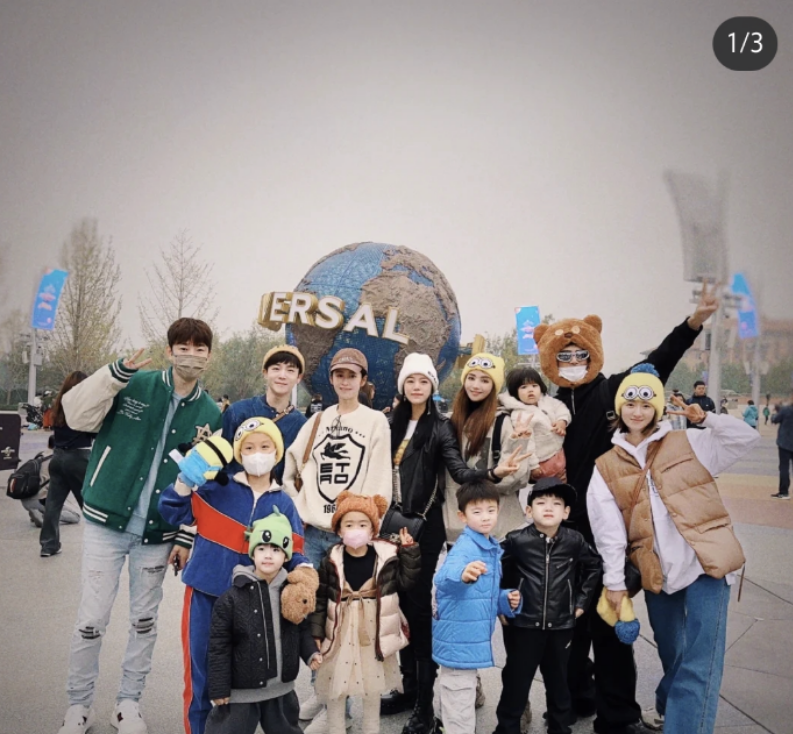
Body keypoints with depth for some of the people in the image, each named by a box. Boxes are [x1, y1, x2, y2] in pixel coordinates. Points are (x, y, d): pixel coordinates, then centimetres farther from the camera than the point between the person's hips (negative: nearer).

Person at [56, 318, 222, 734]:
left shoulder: (210, 415, 2)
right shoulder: (135, 385, -5)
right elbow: (78, 417, -14)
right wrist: (117, 373, -26)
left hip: (159, 534, 2)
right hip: (107, 523, -2)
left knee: (144, 621, 13)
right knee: (91, 620, 4)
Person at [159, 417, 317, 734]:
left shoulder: (284, 504, 3)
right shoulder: (217, 489, -3)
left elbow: (291, 550, 2)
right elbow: (175, 512, -4)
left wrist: (301, 568, -18)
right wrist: (185, 481, -20)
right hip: (205, 593, -1)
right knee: (200, 672, 8)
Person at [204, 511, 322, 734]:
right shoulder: (232, 597, -15)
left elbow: (303, 630, 10)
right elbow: (219, 646, -11)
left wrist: (311, 653, -7)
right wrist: (219, 688, -10)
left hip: (282, 688, 4)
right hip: (241, 690, -4)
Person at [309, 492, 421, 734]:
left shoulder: (387, 556, -9)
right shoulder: (331, 561, -10)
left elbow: (405, 581, -6)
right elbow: (320, 599, -4)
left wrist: (409, 551, -14)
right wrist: (316, 632, -6)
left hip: (374, 632, 1)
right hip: (341, 633, -1)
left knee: (373, 685, 19)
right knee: (335, 685, 12)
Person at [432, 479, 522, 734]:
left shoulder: (494, 549, 7)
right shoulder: (464, 547, -21)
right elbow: (444, 579, -43)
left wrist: (508, 600, -2)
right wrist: (462, 575, -64)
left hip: (473, 638, 9)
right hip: (459, 639, -9)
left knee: (457, 698, 25)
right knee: (459, 701, 2)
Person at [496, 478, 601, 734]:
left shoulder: (574, 541, -6)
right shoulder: (516, 540, -13)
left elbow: (594, 566, 12)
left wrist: (582, 600, 10)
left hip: (561, 626, 2)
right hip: (523, 624, -2)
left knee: (558, 683, 18)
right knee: (515, 682, 8)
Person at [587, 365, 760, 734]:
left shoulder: (688, 443, 3)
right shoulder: (606, 467, 4)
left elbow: (747, 438, 0)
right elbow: (608, 531, 1)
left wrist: (707, 418, -11)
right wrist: (614, 582, -1)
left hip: (706, 561, -2)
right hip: (656, 573, 2)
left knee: (699, 662, -8)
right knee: (671, 654, 19)